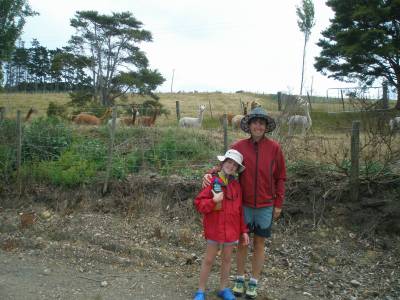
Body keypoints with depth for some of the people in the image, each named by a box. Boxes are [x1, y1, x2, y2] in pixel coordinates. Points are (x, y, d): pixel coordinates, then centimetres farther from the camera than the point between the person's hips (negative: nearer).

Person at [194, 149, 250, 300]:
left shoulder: (236, 185, 4)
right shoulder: (211, 181, -11)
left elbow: (240, 210, 9)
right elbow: (199, 203, -12)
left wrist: (243, 230, 8)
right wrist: (214, 200, -27)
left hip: (232, 228, 4)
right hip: (214, 228, -4)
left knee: (227, 259, 16)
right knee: (208, 260, 8)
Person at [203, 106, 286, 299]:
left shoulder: (274, 148, -7)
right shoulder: (238, 147, -6)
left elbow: (280, 177, -1)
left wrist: (278, 204, 0)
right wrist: (209, 175, -21)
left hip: (265, 206, 0)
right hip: (244, 205, 0)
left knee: (259, 243, 12)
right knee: (242, 241, 13)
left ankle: (254, 282, 31)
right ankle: (240, 278, 33)